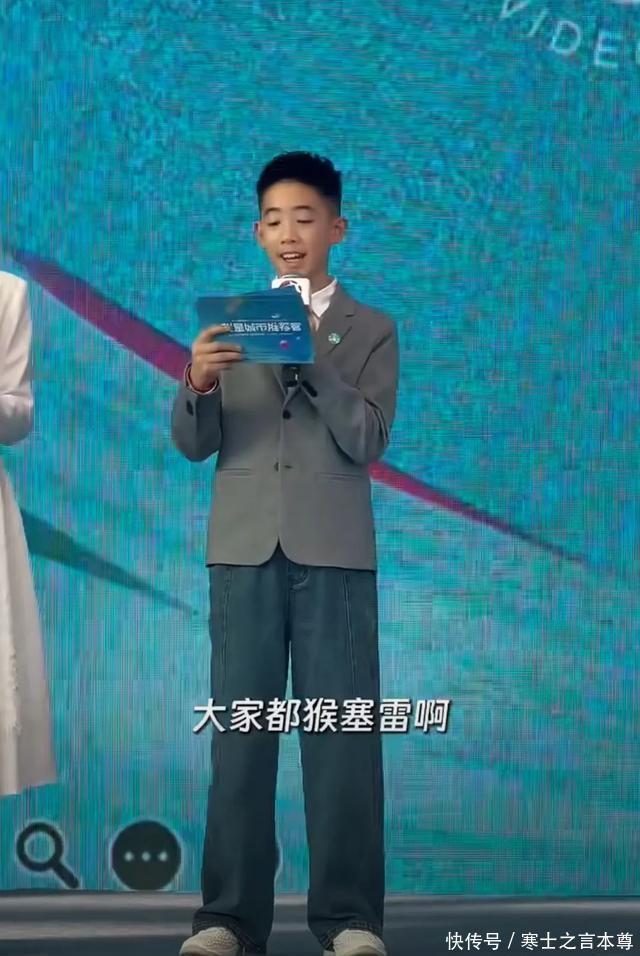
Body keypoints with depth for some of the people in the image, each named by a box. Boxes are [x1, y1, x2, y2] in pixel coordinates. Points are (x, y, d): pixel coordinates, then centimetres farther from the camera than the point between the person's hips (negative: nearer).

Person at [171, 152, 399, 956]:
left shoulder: (371, 329, 9)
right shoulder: (230, 324, 14)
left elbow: (368, 442, -4)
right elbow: (192, 444, 5)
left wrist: (314, 363, -17)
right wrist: (197, 384, -16)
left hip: (334, 551, -2)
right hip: (244, 548, 2)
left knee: (342, 734, -3)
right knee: (239, 731, 1)